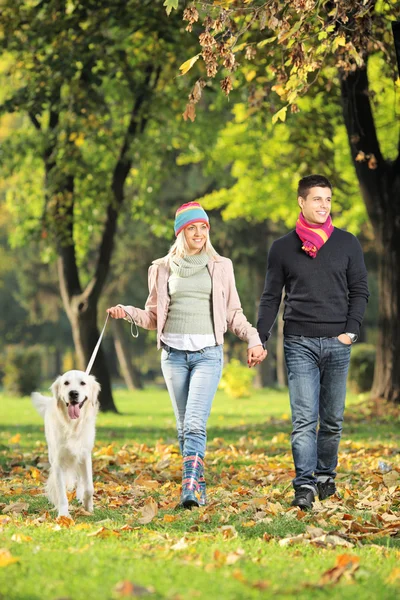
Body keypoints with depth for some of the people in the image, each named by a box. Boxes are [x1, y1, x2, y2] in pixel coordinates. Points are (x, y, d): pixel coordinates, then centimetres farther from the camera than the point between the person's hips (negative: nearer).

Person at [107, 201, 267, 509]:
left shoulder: (220, 266, 9)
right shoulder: (163, 268, 11)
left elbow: (233, 313, 13)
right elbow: (154, 316, 15)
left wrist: (253, 338, -2)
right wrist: (126, 311, -3)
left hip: (208, 353, -2)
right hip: (174, 353, 2)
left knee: (195, 424, -17)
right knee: (184, 426, 5)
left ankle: (191, 489, -25)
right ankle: (198, 486, 14)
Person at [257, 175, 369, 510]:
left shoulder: (347, 244, 8)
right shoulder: (283, 248, 6)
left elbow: (360, 291, 8)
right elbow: (271, 298, 10)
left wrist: (351, 330, -5)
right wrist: (260, 339, 1)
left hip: (337, 344, 1)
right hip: (299, 343, -1)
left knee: (332, 419, 7)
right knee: (304, 418, -10)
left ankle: (325, 474, 22)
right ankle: (304, 486, -14)